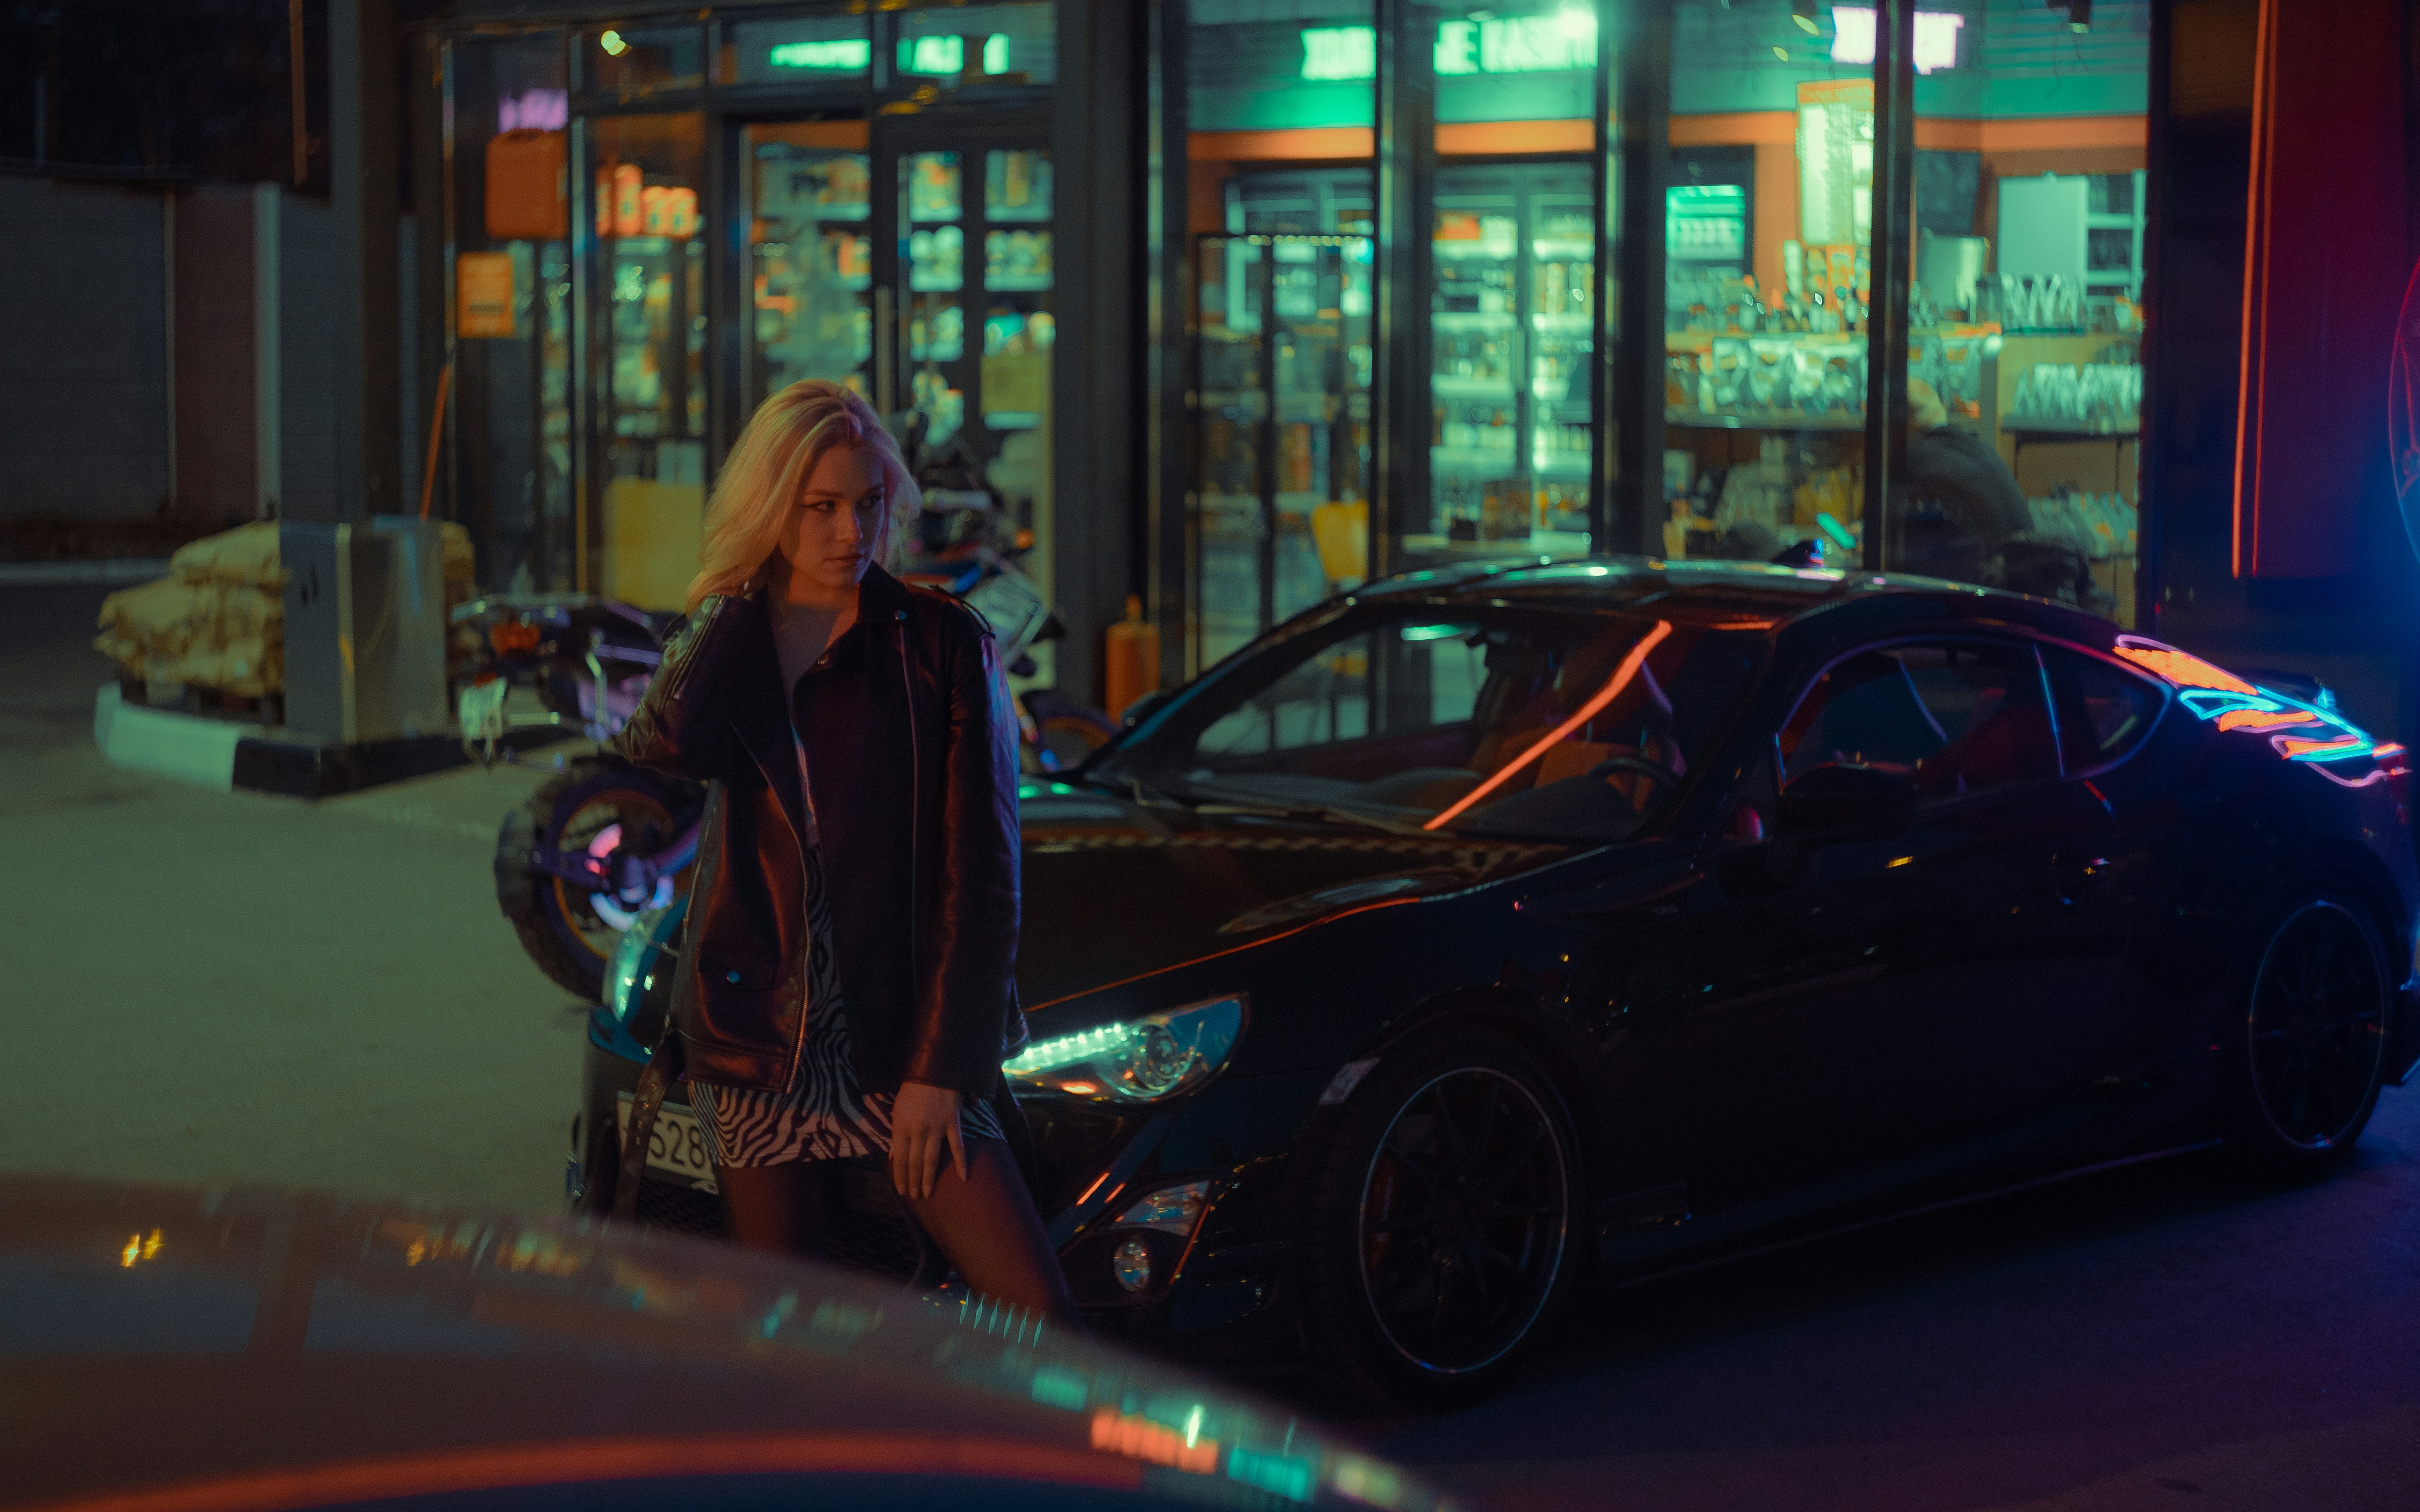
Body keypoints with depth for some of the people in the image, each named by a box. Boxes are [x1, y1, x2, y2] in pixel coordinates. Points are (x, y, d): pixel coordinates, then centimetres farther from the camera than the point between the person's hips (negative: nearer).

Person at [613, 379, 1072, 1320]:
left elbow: (981, 872, -5)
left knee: (1037, 1314, -12)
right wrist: (736, 603, -10)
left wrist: (939, 1067, -10)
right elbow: (664, 746, -16)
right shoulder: (728, 636, 8)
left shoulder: (941, 643, -2)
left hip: (899, 1036, -2)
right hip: (758, 1041, 3)